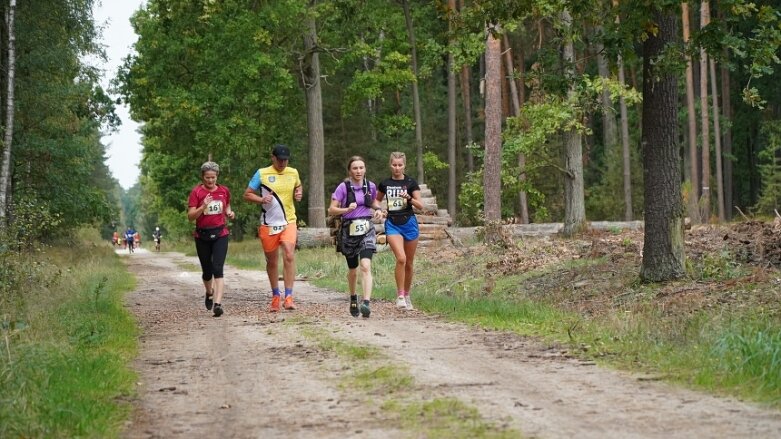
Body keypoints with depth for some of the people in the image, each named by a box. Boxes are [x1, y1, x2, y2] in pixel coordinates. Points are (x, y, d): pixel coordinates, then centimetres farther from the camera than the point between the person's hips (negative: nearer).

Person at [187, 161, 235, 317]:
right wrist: (203, 207, -26)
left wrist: (229, 213, 2)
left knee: (218, 269, -15)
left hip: (220, 234, 0)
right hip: (202, 235, 0)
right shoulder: (196, 192, -5)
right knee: (207, 270, 11)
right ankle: (209, 292, 43)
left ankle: (218, 303, -22)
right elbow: (190, 216, -10)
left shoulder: (224, 191, 4)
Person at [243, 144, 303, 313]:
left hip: (288, 222, 1)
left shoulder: (293, 173, 6)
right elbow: (247, 194, 2)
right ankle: (275, 296, 28)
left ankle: (288, 297, -17)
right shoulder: (262, 174, -2)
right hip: (268, 224, 0)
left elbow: (298, 185, 27)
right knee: (272, 261, 10)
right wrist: (261, 199, -17)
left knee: (289, 256, -18)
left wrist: (299, 193, 4)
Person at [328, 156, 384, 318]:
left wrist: (378, 210, 3)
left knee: (366, 266, -19)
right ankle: (353, 298, 40)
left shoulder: (371, 186, 3)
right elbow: (331, 210, -8)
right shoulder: (343, 187, -6)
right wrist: (347, 209, -24)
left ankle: (366, 303, -28)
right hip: (349, 230, 0)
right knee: (352, 269, 14)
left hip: (367, 230, 1)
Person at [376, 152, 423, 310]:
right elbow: (377, 201, 22)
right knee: (401, 258, -20)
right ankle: (400, 296, -12)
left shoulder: (411, 182, 0)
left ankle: (407, 295, 25)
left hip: (409, 223, 0)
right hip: (392, 224, 0)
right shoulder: (385, 184, 6)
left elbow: (420, 205, -4)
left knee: (409, 263, 8)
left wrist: (409, 198, -21)